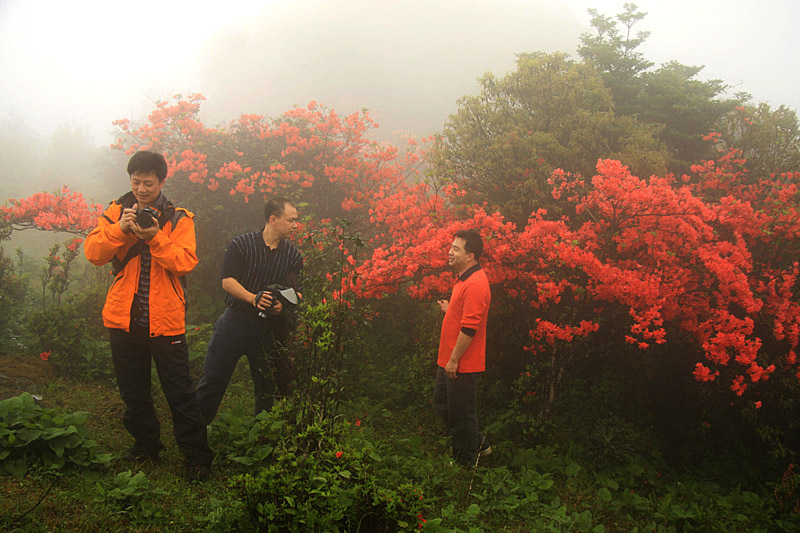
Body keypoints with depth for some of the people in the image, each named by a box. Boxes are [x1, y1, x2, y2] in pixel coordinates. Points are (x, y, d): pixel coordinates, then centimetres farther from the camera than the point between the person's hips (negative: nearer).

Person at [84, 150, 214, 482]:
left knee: (179, 392, 1)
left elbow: (185, 263, -13)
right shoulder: (117, 212, 6)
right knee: (132, 390, 17)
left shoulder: (179, 218, 0)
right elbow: (93, 253, -5)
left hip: (165, 319, -3)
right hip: (123, 317, 3)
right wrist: (119, 229, -20)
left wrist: (155, 238, -25)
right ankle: (146, 445, 36)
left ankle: (197, 456, 13)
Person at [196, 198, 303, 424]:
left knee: (267, 385, 11)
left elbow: (298, 292, 7)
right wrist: (252, 298, -24)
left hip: (269, 327, 3)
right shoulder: (241, 244, -3)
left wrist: (284, 304, -15)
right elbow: (227, 281, -9)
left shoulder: (293, 255, 5)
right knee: (213, 379, 2)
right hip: (235, 321, -2)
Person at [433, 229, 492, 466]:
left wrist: (454, 360, -22)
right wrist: (449, 310, 12)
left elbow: (470, 327, -25)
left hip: (462, 364, -10)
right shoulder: (464, 279, 11)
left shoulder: (475, 284, -23)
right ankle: (476, 443, 34)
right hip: (449, 359, 11)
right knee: (441, 403, 20)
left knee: (460, 413, 4)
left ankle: (466, 462, 22)